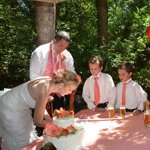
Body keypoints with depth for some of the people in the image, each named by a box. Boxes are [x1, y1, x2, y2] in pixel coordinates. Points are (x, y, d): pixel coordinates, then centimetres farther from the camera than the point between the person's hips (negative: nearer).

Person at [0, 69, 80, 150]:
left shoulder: (50, 81, -12)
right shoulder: (44, 92, -35)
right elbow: (37, 121, -22)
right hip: (9, 109, -8)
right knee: (21, 140, 4)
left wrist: (50, 119, -1)